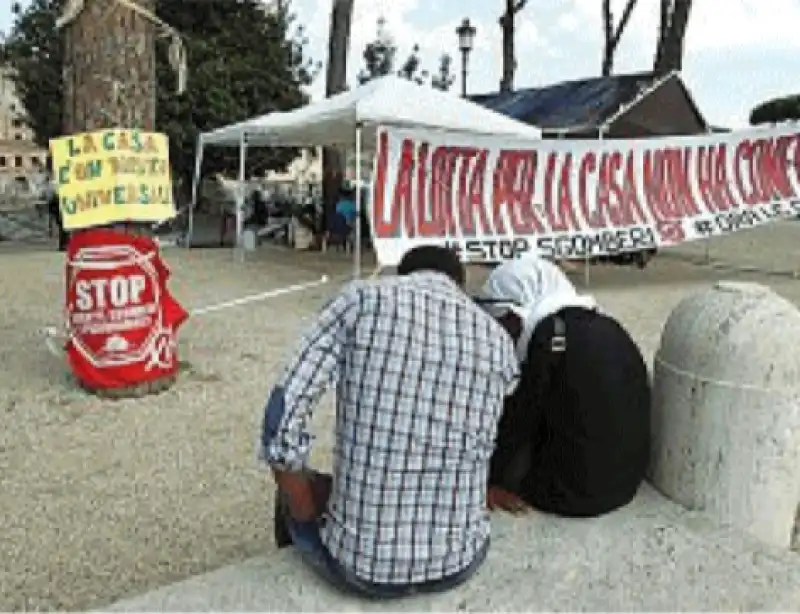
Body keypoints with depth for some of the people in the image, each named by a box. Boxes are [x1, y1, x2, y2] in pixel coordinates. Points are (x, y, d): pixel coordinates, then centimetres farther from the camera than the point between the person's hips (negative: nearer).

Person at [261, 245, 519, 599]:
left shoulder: (362, 299, -8)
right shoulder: (499, 343, 1)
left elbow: (281, 422, -14)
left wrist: (309, 520, 1)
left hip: (362, 564, -3)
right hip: (460, 562, 3)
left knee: (294, 489, 29)